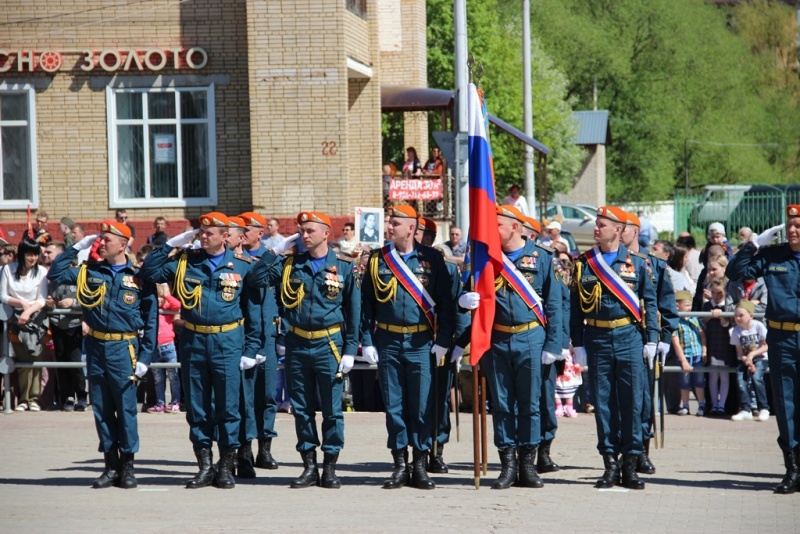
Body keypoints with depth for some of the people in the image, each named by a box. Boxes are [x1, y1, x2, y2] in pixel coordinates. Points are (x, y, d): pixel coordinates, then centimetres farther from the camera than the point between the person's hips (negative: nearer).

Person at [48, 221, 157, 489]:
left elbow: (151, 319, 0)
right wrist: (77, 247, 3)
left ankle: (127, 466, 6)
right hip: (96, 348, 4)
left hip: (124, 349, -4)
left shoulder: (139, 277, -1)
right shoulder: (89, 272, 8)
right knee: (101, 409, 6)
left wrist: (145, 357, -6)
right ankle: (111, 465, 13)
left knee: (126, 408, -2)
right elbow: (55, 274, 8)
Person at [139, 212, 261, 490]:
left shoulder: (242, 266, 2)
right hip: (192, 342, 2)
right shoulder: (184, 262, 6)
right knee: (196, 407, 6)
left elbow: (253, 310, 4)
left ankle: (226, 467, 8)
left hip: (227, 342, -2)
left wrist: (250, 349, -2)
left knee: (227, 407, 0)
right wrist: (171, 245, -4)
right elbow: (149, 272, 3)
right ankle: (205, 466, 14)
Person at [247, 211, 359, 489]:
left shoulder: (343, 267, 0)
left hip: (329, 344, -3)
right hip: (297, 345, 3)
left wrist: (350, 350, -4)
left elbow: (353, 310, 1)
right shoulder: (290, 265, 6)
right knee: (302, 409, 6)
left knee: (332, 410, 0)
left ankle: (330, 468, 8)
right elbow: (256, 279, -2)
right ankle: (309, 467, 13)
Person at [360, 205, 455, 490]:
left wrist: (442, 341, -5)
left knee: (422, 406, 1)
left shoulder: (431, 259, 1)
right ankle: (400, 465, 11)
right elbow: (366, 302, 7)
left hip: (421, 344, -2)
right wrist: (367, 341, -1)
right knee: (394, 406, 5)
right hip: (387, 343, 2)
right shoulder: (377, 259, 6)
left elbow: (445, 303, 1)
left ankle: (420, 466, 8)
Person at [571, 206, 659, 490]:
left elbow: (650, 302, 6)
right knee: (603, 402, 3)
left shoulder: (636, 264, 4)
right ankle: (610, 464, 9)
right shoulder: (584, 264, 6)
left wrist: (651, 339, -1)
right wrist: (578, 344, 1)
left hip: (629, 338, -1)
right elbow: (576, 306, 6)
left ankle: (630, 464, 6)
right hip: (597, 339, 1)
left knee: (631, 402, 0)